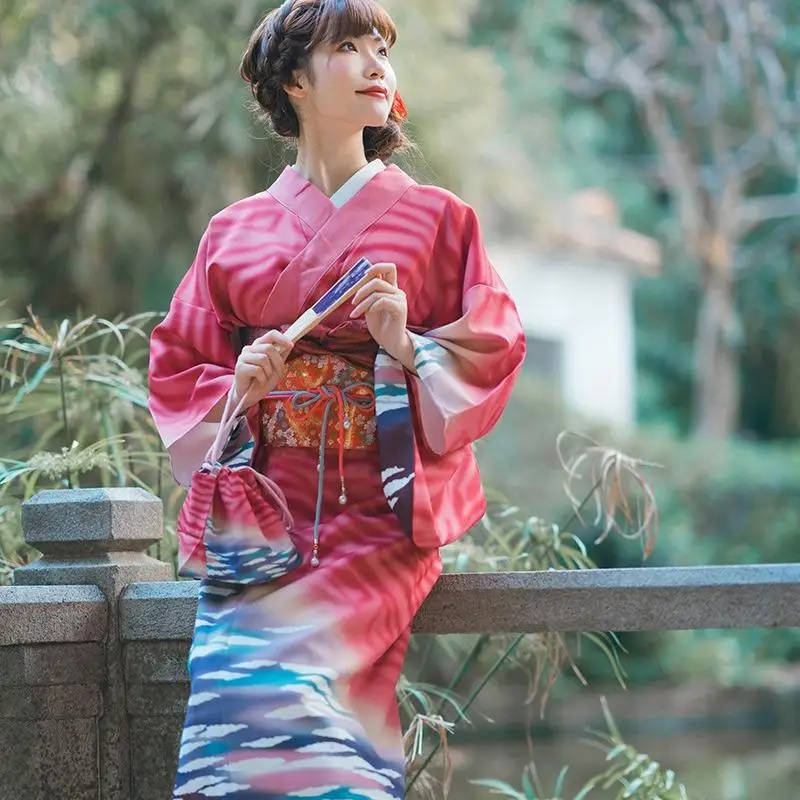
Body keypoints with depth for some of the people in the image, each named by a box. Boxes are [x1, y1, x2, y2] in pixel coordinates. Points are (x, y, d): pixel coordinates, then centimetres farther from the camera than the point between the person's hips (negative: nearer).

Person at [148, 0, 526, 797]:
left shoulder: (436, 219, 10)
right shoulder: (235, 233, 13)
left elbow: (490, 355, 6)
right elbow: (175, 369, 15)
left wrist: (407, 348, -12)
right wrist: (237, 390, -6)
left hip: (379, 513, -2)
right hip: (264, 514, 2)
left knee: (277, 673, -28)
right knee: (230, 665, -26)